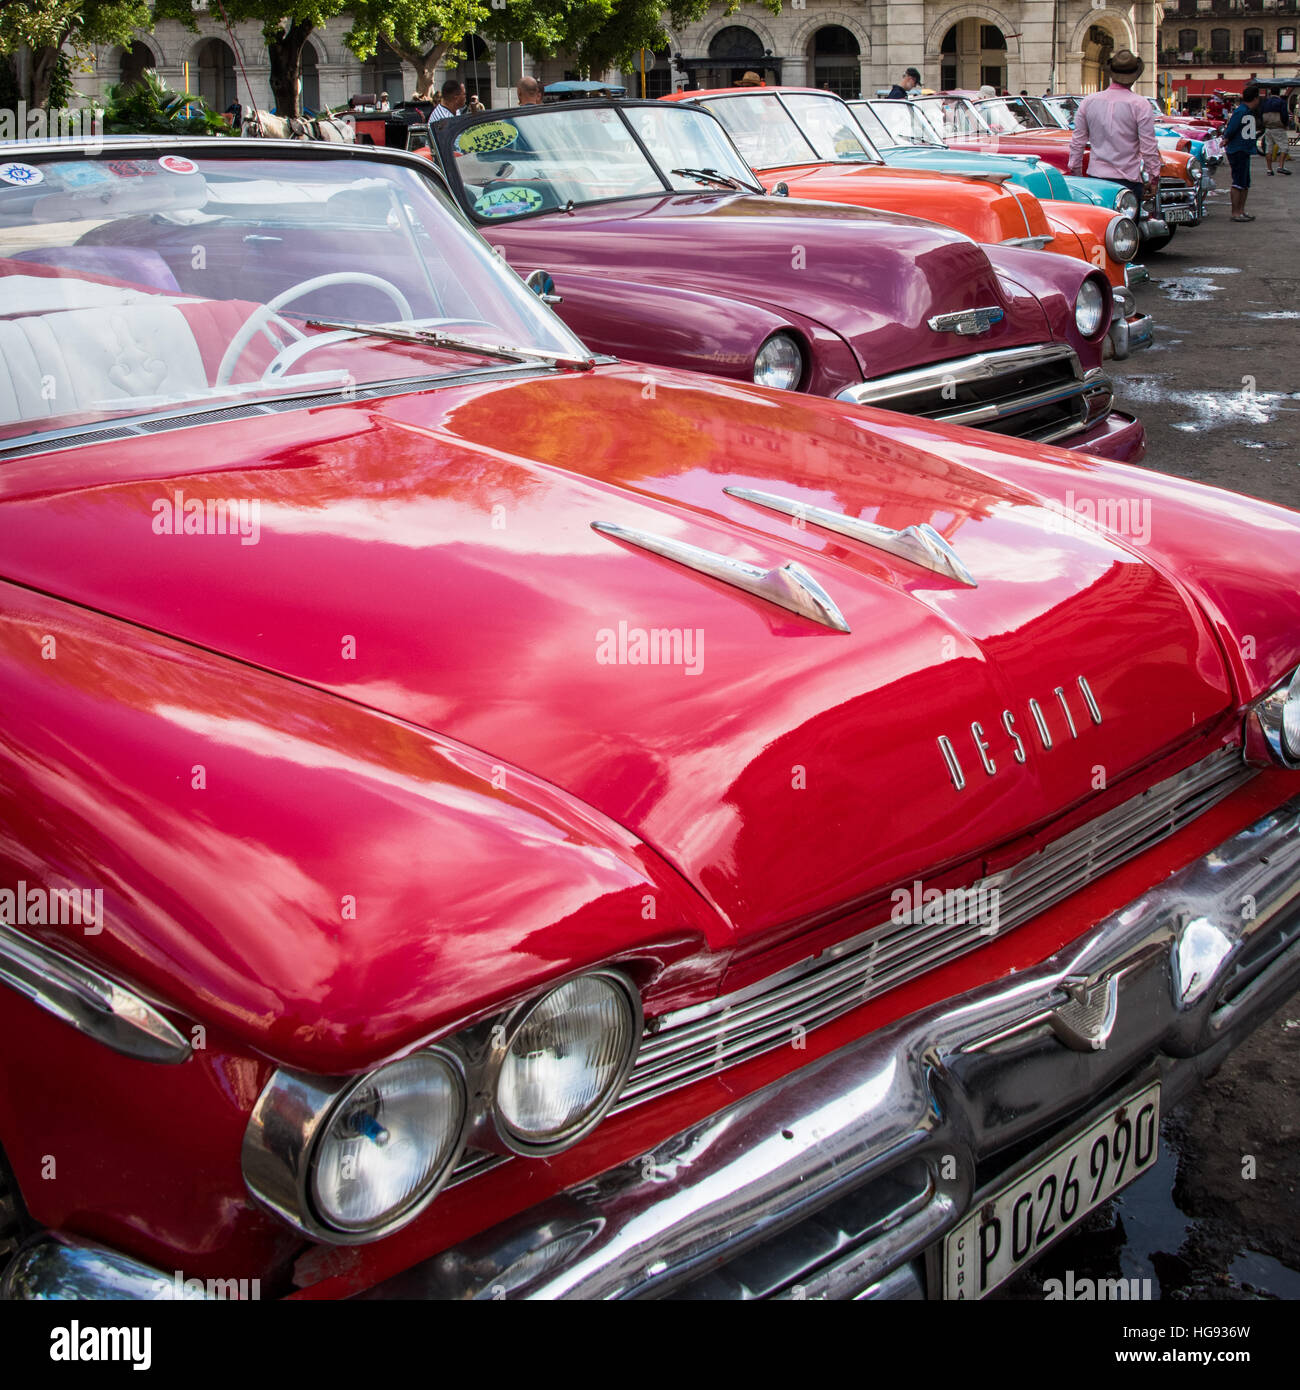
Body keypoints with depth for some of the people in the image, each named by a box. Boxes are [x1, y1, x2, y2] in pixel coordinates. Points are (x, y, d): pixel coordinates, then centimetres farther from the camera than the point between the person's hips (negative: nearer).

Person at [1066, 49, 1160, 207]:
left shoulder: (1088, 102, 4)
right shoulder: (1140, 104, -7)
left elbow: (1077, 143, 9)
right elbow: (1149, 147, -7)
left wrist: (1075, 173, 18)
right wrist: (1153, 179, 3)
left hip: (1095, 177, 3)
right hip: (1129, 180, -3)